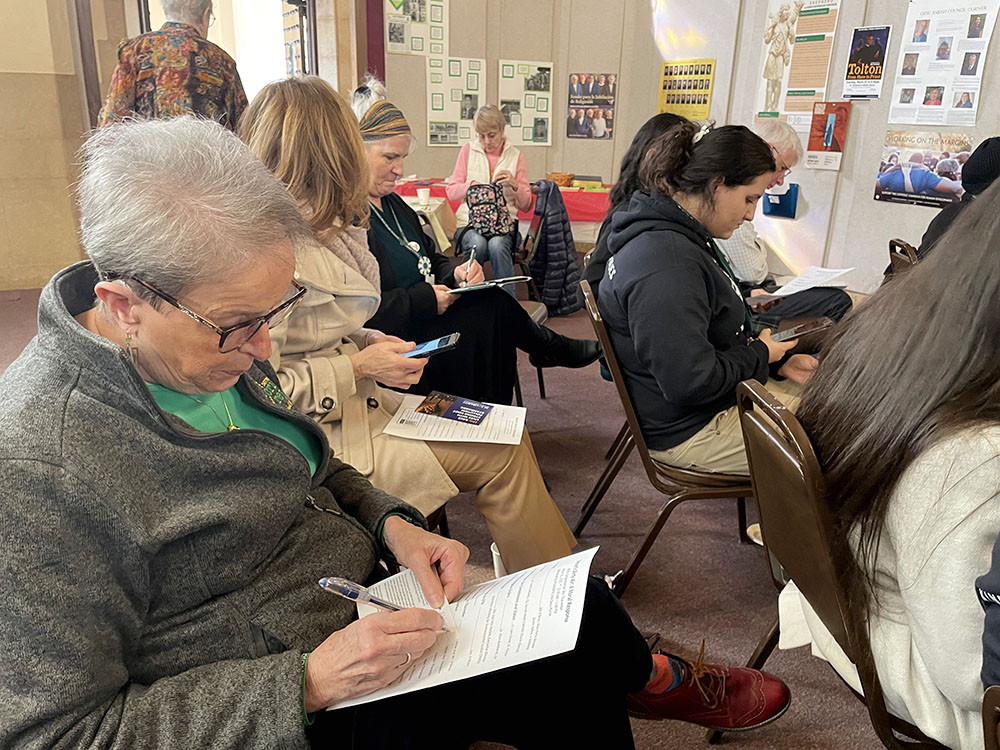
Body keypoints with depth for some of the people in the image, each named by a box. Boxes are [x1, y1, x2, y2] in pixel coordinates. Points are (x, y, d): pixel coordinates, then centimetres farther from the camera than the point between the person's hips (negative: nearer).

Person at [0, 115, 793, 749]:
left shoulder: (212, 346, -2)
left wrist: (393, 524, -7)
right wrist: (307, 684, -28)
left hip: (371, 598, 7)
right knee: (583, 626, -10)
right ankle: (646, 677, 24)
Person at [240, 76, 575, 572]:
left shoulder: (308, 230, 9)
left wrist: (370, 342, 3)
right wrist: (359, 368, -16)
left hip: (359, 402, 9)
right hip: (322, 438, -9)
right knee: (500, 456, -13)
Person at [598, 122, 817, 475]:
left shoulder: (682, 236, 5)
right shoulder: (666, 263, -30)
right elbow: (691, 382, -30)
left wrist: (778, 360, 3)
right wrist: (760, 354, -13)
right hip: (692, 432, -10)